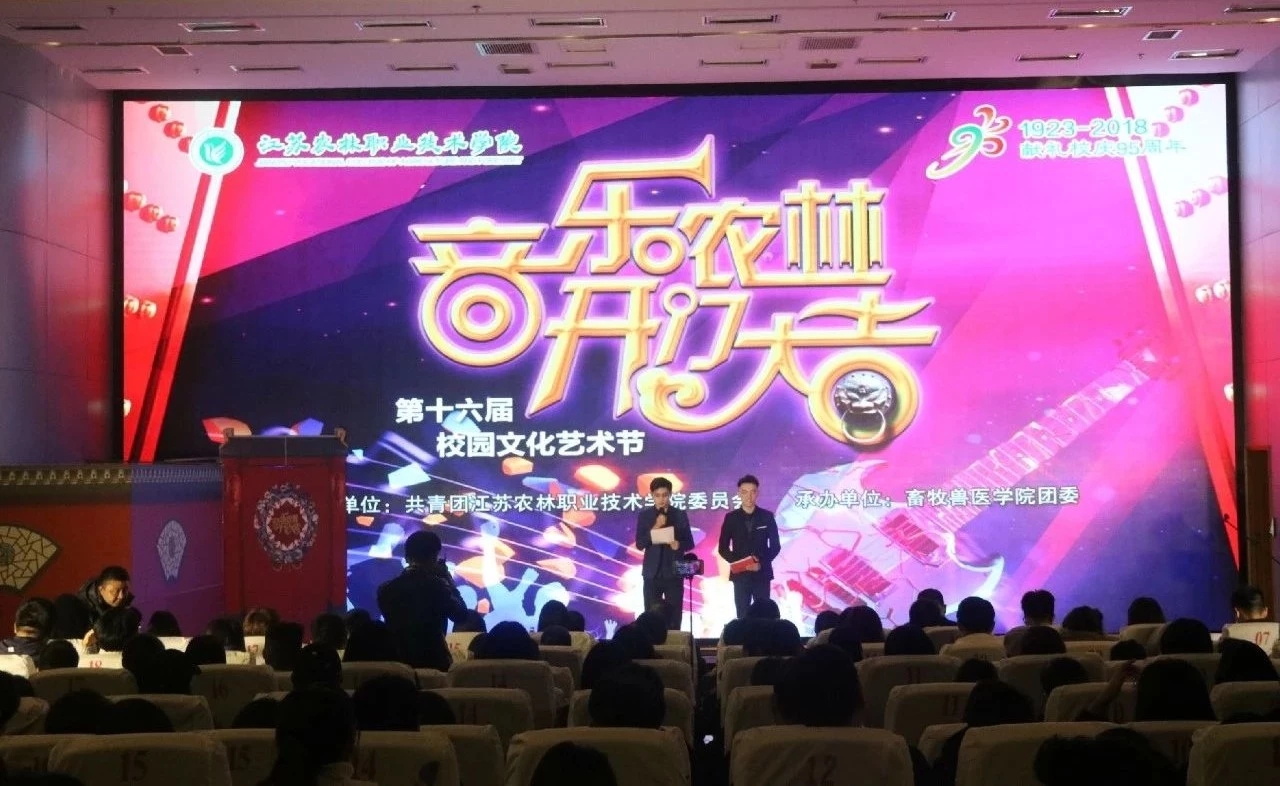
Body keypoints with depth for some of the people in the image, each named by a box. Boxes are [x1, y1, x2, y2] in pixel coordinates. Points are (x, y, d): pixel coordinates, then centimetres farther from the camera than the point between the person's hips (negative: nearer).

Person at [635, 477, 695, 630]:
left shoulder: (680, 515, 3)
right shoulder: (644, 516, 3)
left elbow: (690, 543, 5)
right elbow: (639, 544, -3)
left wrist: (679, 544, -17)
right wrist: (655, 528, -16)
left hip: (673, 573, 0)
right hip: (652, 573, 0)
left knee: (674, 617, 0)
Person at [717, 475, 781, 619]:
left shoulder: (767, 516, 3)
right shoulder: (731, 517, 3)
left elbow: (775, 546, 4)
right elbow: (723, 548, 4)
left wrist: (761, 564, -11)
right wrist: (738, 562, -12)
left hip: (762, 574, 0)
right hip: (740, 575, 0)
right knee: (742, 617, -1)